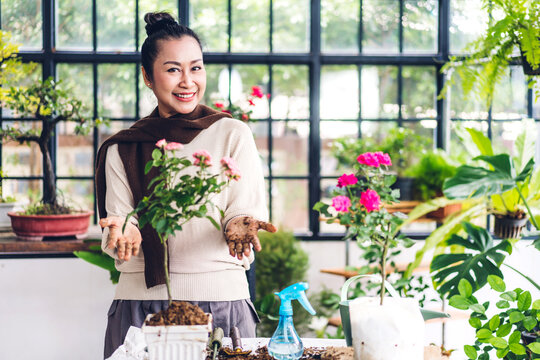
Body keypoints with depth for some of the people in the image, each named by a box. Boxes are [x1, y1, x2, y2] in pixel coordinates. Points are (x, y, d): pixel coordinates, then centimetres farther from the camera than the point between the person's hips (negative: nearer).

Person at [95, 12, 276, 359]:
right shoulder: (121, 150, 9)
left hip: (220, 295, -1)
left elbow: (247, 209, 0)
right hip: (141, 300, 1)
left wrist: (240, 225, -23)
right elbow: (118, 219, 6)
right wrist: (124, 231, -18)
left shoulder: (233, 134, 6)